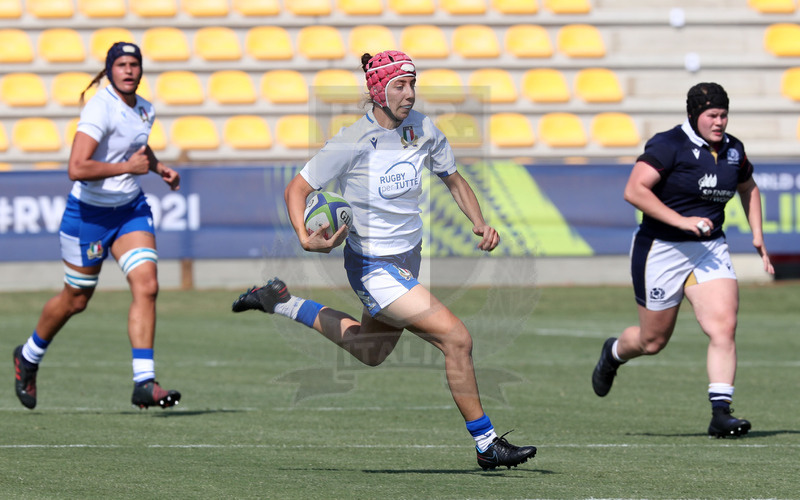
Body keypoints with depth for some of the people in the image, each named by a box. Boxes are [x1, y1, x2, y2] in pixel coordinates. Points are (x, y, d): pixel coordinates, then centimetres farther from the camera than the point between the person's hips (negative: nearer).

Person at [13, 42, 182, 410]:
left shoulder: (144, 110, 3)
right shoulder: (100, 109, -22)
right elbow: (77, 168, -33)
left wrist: (158, 167, 8)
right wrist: (128, 167, -26)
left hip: (130, 209, 6)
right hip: (89, 212, -6)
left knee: (147, 286, -13)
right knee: (75, 300, 9)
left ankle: (144, 383, -15)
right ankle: (29, 357, 37)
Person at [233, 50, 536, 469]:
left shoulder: (422, 129, -4)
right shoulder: (352, 143, -20)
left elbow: (453, 179, 11)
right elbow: (297, 188, -12)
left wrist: (479, 222, -5)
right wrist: (306, 238, -29)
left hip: (408, 258, 8)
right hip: (374, 267, -8)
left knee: (370, 352, 28)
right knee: (456, 338, -18)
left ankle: (281, 302, 41)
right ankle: (486, 445, -8)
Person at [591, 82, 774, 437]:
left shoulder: (733, 150, 6)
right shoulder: (669, 146, -15)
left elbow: (748, 188, 26)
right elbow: (634, 191, -24)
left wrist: (757, 236, 14)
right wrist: (681, 220, -29)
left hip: (710, 249, 5)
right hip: (661, 251, -5)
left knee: (724, 327, -15)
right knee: (653, 341, 9)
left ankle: (721, 413, -15)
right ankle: (614, 354, 43)